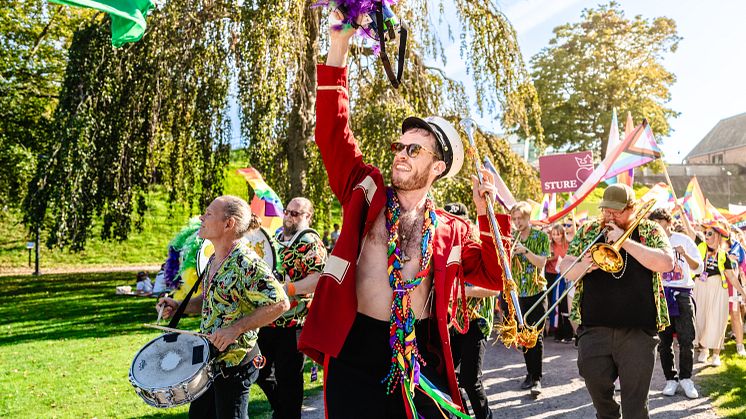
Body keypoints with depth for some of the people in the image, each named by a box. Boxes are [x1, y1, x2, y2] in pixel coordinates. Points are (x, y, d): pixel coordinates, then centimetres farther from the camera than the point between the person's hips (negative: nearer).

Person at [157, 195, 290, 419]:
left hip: (235, 363, -9)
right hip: (210, 359, 9)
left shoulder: (246, 263, -22)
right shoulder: (214, 260, 6)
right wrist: (180, 306, 6)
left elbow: (280, 304, -27)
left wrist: (236, 328, -27)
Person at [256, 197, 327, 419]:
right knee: (261, 370, 19)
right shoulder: (277, 238, 12)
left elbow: (318, 278, -26)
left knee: (287, 376, 4)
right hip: (268, 319, 8)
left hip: (293, 323, -8)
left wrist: (287, 289, -28)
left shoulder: (310, 242, -12)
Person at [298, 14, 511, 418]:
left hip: (422, 357, 2)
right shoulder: (367, 192, 3)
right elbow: (332, 131, -6)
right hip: (355, 350, -1)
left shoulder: (451, 230, 7)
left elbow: (493, 276, 6)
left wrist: (487, 213, -5)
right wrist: (339, 45, -15)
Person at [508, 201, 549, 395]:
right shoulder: (511, 239, 9)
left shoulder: (541, 237, -1)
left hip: (537, 292, -4)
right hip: (517, 293, 4)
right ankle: (530, 373, 21)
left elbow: (541, 262, -11)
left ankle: (537, 378, -2)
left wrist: (525, 250, -24)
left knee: (536, 335, -7)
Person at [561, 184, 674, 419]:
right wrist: (583, 266, -15)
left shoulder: (651, 231, 5)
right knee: (596, 382, 5)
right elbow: (565, 268, 8)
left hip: (638, 329, -1)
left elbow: (666, 263, -12)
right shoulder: (588, 231, 10)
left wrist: (625, 241, -15)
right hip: (594, 327, 2)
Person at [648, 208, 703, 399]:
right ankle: (671, 378, 15)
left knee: (686, 340, -3)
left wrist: (685, 255, -16)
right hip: (660, 293, 1)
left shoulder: (684, 240, 5)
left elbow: (698, 268, 0)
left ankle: (685, 377, 13)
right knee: (664, 341, 4)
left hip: (682, 292, -1)